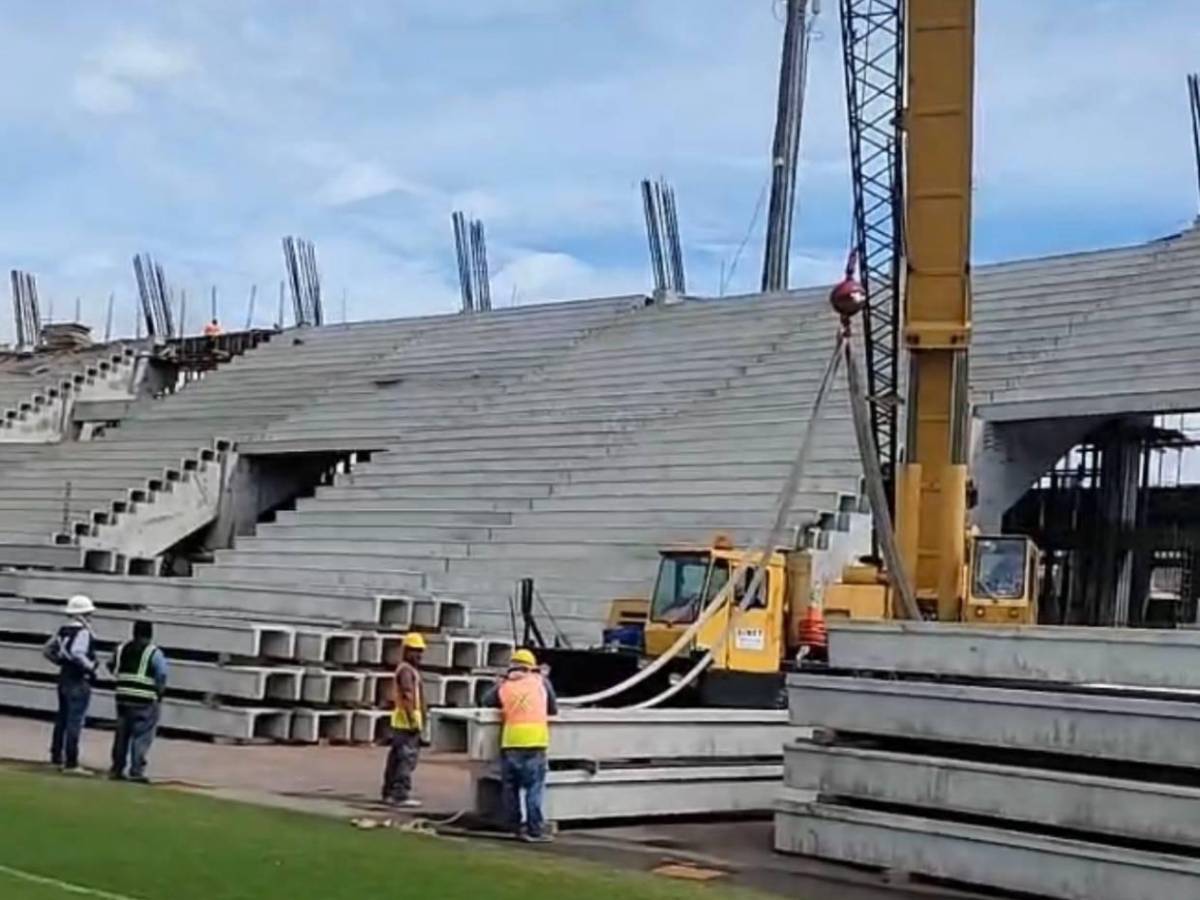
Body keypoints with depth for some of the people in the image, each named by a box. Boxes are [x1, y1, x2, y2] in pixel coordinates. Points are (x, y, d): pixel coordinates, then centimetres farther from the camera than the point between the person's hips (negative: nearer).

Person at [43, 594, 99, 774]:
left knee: (62, 719, 18)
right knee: (75, 722, -6)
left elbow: (47, 650, 13)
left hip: (64, 678, 9)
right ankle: (71, 764, -5)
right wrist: (90, 666, -17)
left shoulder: (63, 630, 8)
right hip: (78, 682, -9)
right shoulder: (83, 632, -17)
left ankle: (56, 757, 28)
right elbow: (77, 653, -31)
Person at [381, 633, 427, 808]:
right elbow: (407, 697, -23)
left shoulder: (411, 669, 20)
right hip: (406, 720, -11)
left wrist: (420, 718, 22)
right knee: (407, 757, -12)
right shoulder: (406, 670, -14)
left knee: (396, 757, 14)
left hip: (403, 721, 11)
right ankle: (402, 795, -14)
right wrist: (412, 720, -27)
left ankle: (389, 792, 20)